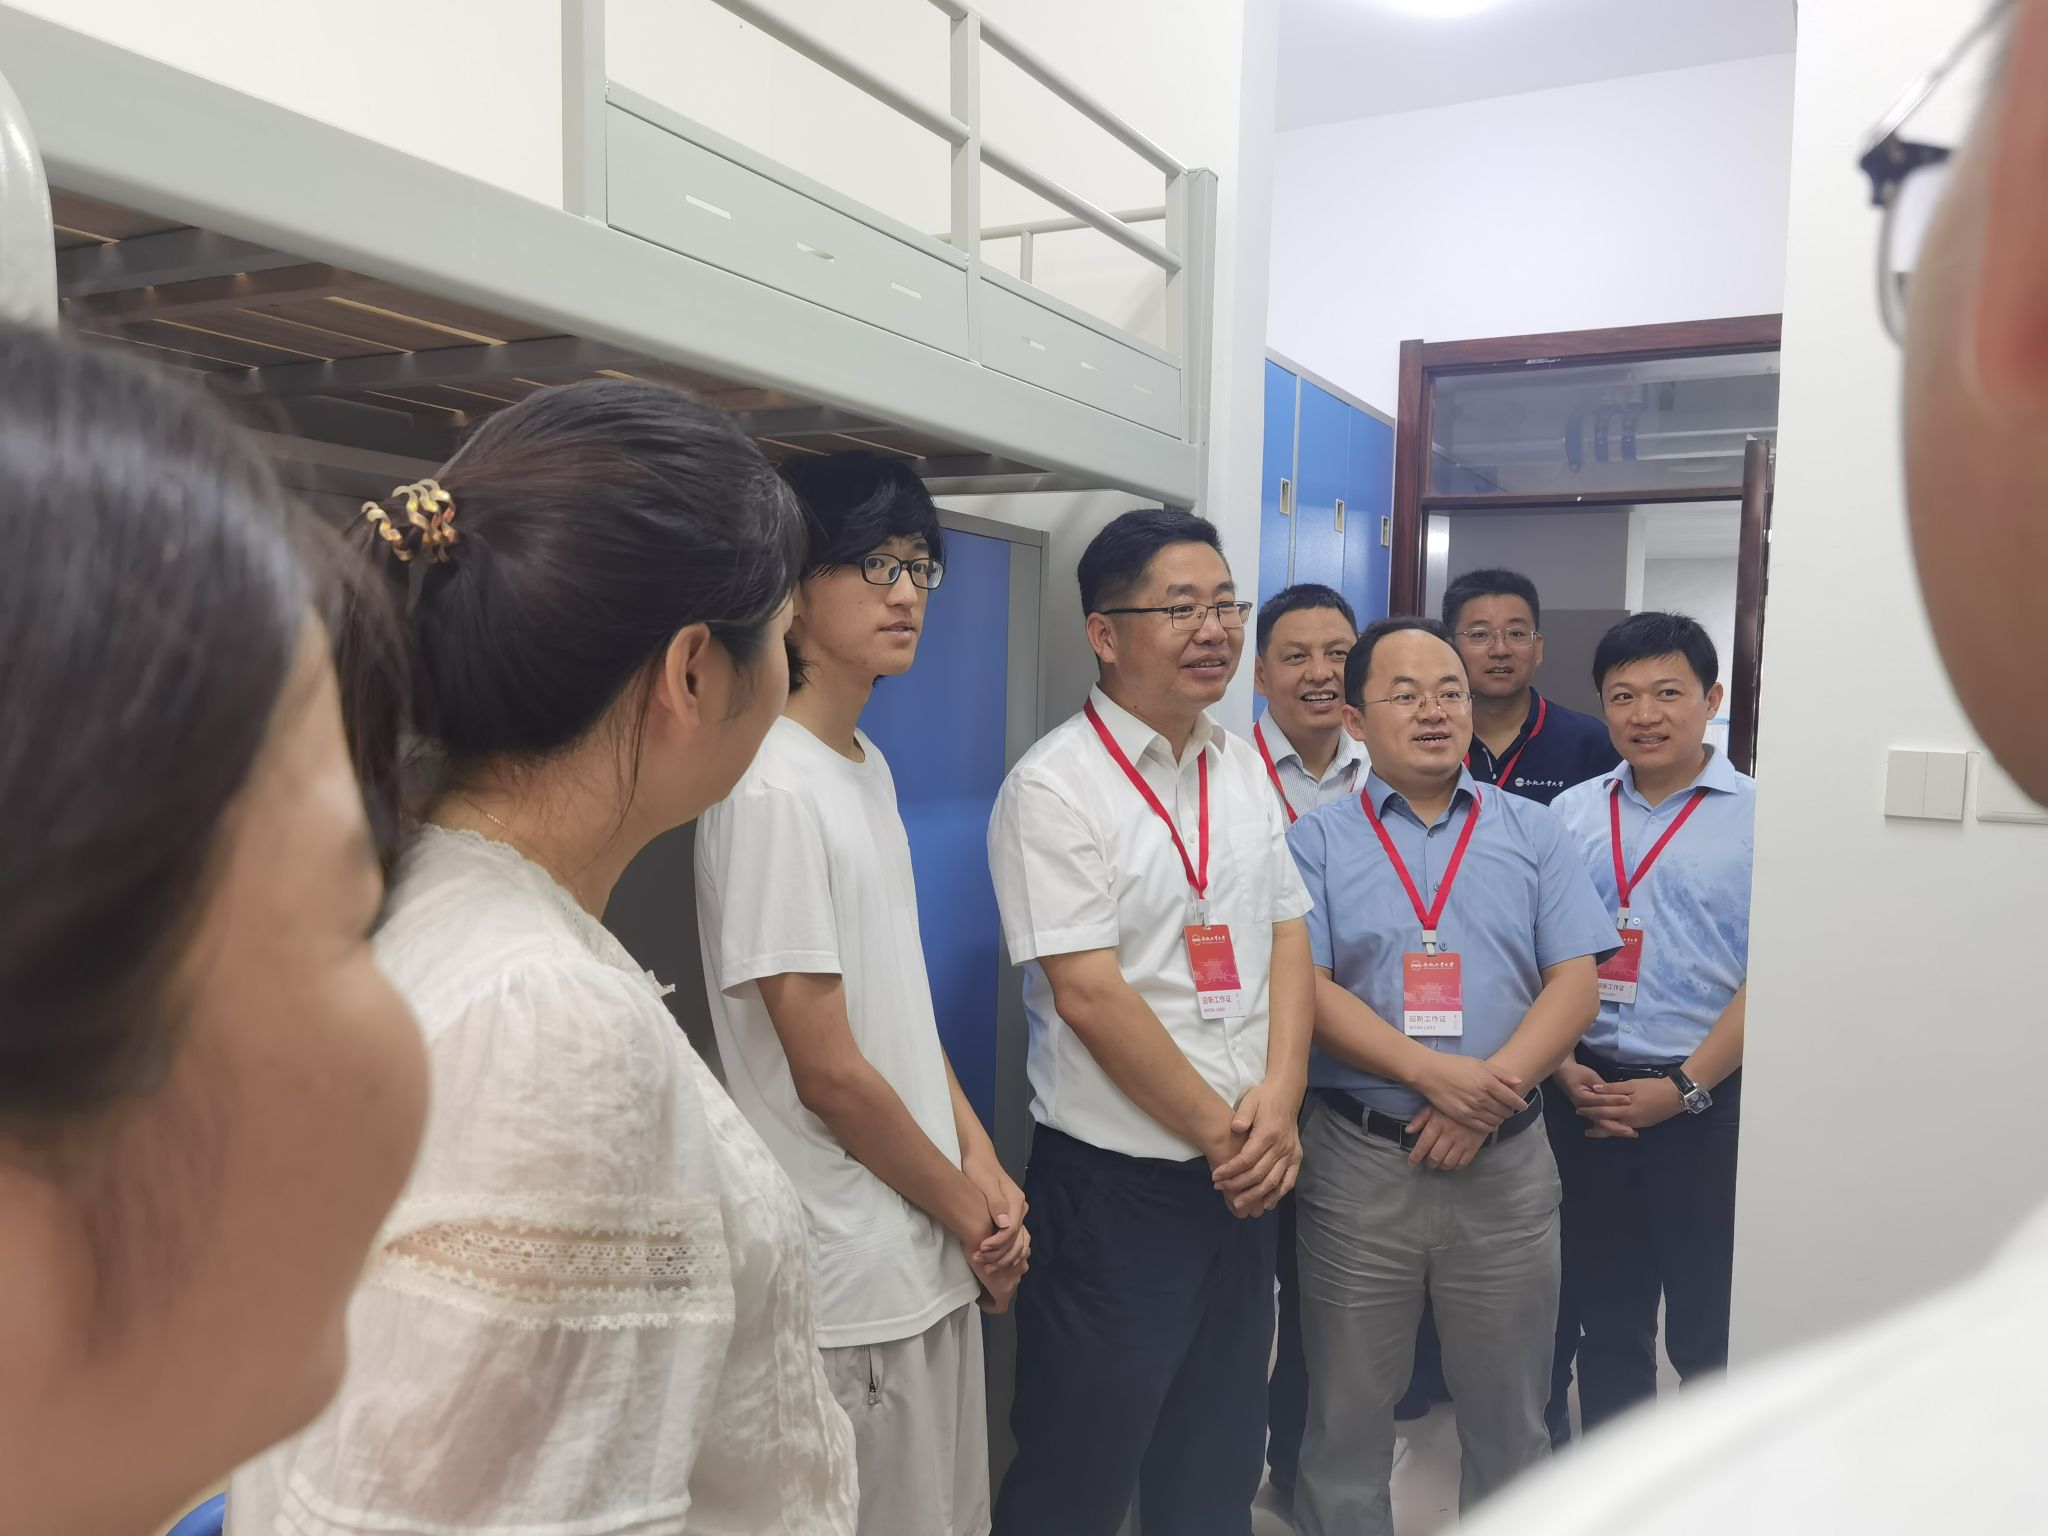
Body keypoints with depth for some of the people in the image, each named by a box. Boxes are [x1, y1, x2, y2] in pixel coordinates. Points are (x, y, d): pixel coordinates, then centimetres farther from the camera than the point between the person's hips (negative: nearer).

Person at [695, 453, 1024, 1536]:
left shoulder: (869, 767, 8)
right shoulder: (773, 789, -20)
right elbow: (828, 1072, -20)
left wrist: (979, 1157, 2)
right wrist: (969, 1210, -7)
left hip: (930, 1252, 9)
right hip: (855, 1278, -8)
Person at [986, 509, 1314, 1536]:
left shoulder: (1243, 771, 7)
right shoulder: (1055, 787, -14)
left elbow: (1287, 936, 7)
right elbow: (1089, 994, -18)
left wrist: (1279, 1101, -8)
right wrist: (1222, 1133, -12)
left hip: (1243, 1176, 7)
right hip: (1114, 1182, -6)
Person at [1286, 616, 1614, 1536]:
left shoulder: (1531, 833, 6)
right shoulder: (1317, 843, 1)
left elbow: (1576, 982, -1)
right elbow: (1304, 991, -8)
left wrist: (1489, 1091, -15)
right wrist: (1433, 1074, -19)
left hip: (1507, 1163, 2)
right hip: (1358, 1162, -1)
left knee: (1509, 1416, 15)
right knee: (1347, 1417, 13)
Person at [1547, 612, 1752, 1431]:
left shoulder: (1758, 818, -3)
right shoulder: (1569, 813, 6)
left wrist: (1678, 1089, -12)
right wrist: (1563, 1071, -4)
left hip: (1708, 1105, -3)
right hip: (1587, 1099, 3)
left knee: (1710, 1332, 8)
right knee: (1606, 1322, 15)